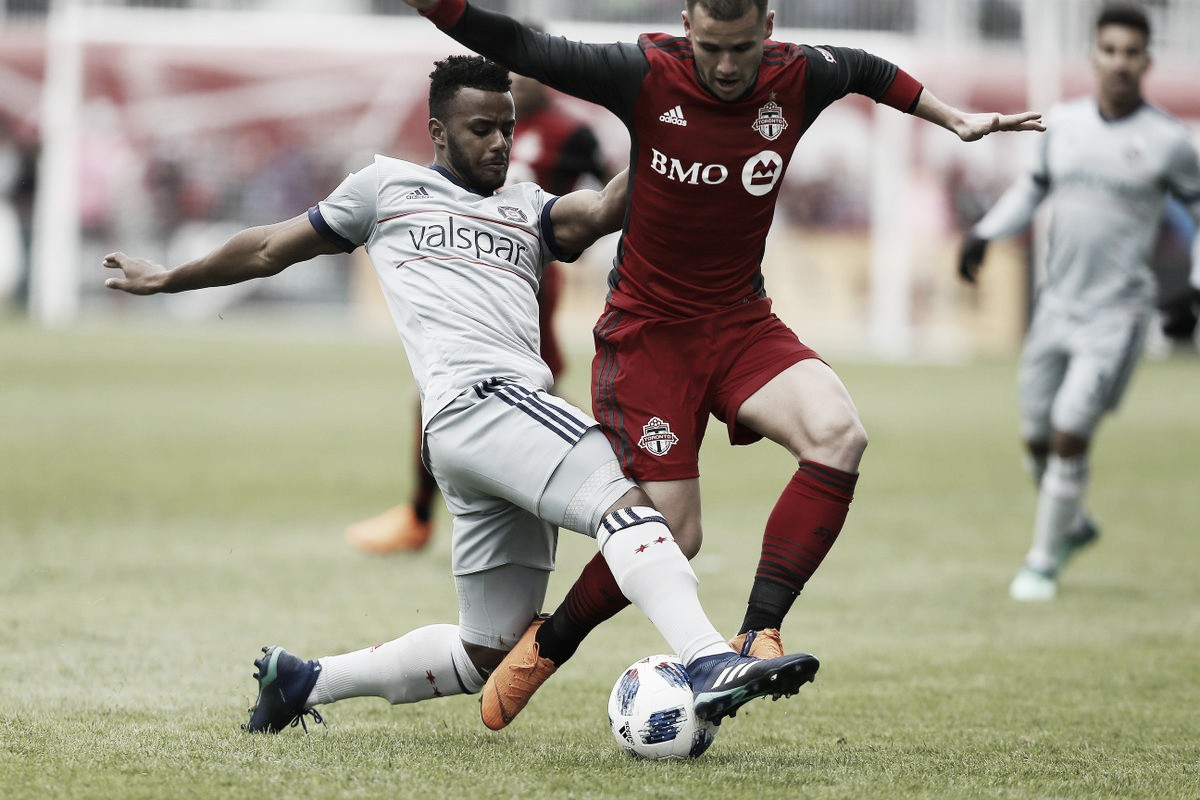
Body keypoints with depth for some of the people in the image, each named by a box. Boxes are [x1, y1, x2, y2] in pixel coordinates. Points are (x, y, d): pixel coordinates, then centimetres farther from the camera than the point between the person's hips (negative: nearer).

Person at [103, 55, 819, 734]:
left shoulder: (526, 208, 29)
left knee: (487, 658, 9)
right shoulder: (390, 185, 20)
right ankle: (712, 665, -48)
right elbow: (271, 250, 31)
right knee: (623, 501, -29)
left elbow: (601, 211, 7)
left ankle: (302, 680, 25)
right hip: (477, 399, -6)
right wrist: (166, 280, 39)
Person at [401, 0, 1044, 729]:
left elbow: (868, 72, 17)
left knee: (838, 434, -26)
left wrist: (957, 120, 23)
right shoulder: (645, 76, -14)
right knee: (671, 535, -10)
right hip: (647, 331, -4)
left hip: (742, 325, 4)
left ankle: (758, 635, -21)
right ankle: (547, 647, 17)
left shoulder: (798, 79, -5)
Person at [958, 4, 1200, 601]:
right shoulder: (1063, 122, 5)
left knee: (1070, 435, -13)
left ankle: (1043, 561, 4)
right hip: (1058, 302, 5)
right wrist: (986, 233, 8)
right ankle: (1073, 528, 37)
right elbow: (1035, 186, 21)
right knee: (1036, 437, 9)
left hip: (1117, 312, -5)